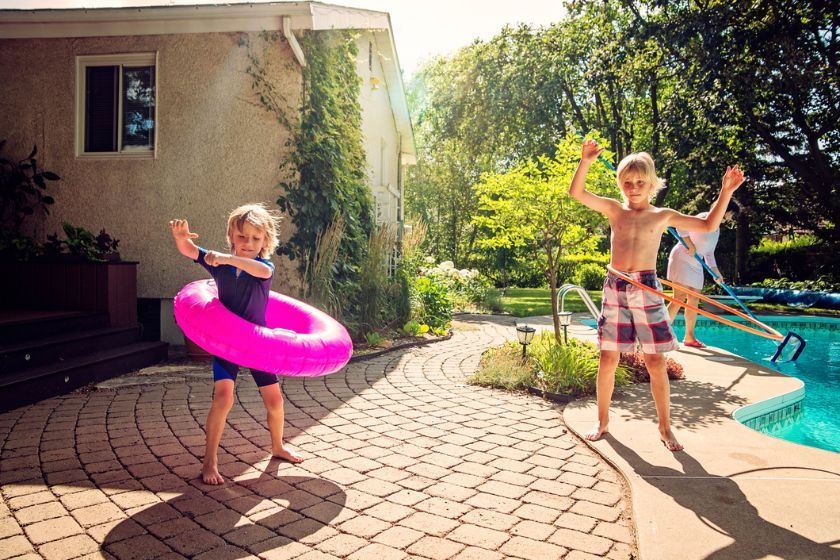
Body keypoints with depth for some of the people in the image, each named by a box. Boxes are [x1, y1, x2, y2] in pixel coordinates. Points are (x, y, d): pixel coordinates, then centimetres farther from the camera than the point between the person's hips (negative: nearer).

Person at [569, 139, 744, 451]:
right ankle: (603, 421, 18)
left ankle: (665, 426, 16)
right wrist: (586, 162, -12)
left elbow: (709, 225, 7)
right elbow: (577, 192, -1)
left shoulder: (663, 216, 7)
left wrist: (726, 191, 0)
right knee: (608, 358, 3)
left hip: (646, 289, 0)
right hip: (615, 288, 0)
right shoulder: (614, 210, 7)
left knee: (655, 361, 1)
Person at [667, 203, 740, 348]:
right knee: (680, 298, -15)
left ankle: (689, 337, 12)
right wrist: (691, 246, -20)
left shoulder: (717, 230, 17)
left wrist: (716, 272, 14)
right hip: (682, 259, -9)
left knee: (694, 301, 6)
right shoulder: (704, 218, -11)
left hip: (696, 265, 9)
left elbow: (709, 254, 21)